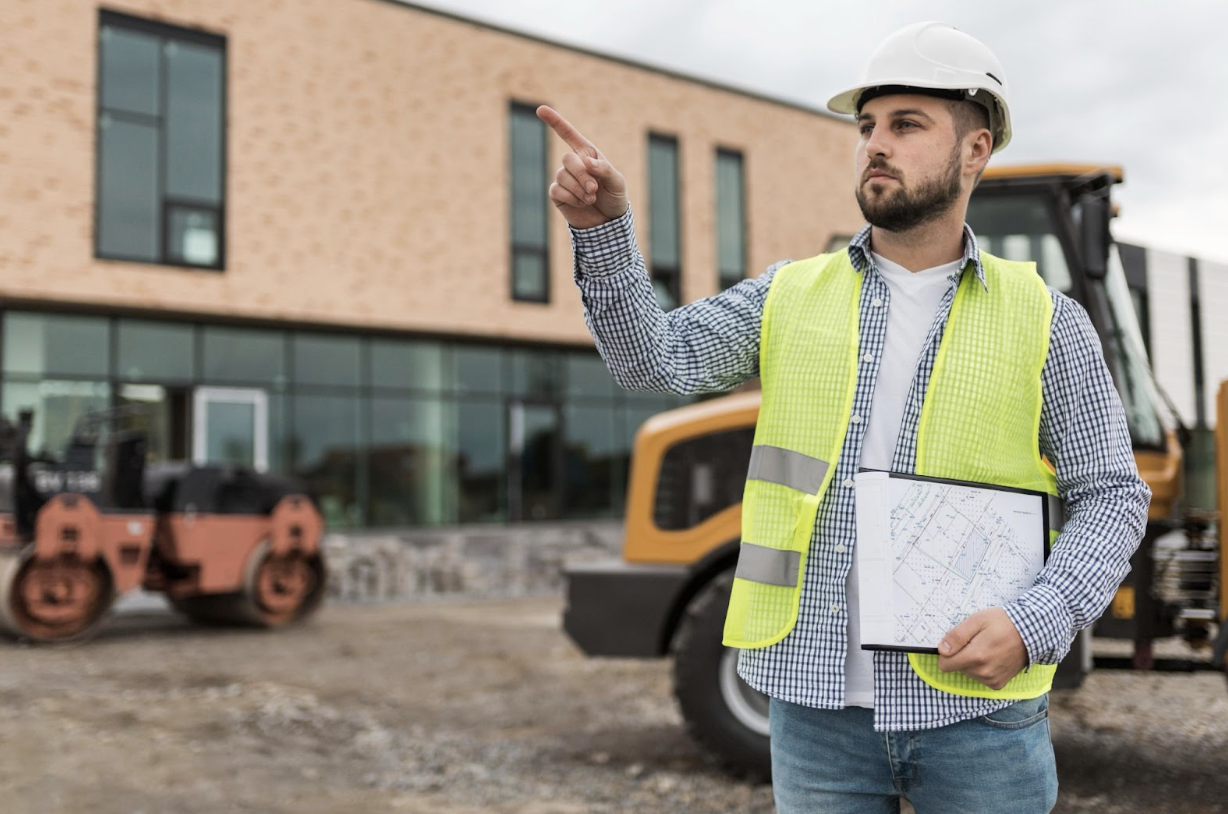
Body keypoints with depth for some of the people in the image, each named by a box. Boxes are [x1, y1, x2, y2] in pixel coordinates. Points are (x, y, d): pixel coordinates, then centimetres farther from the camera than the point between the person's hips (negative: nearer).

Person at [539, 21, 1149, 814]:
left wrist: (1036, 625, -14)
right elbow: (652, 356, -5)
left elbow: (1111, 495, 2)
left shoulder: (1045, 321, 1)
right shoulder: (789, 298, 6)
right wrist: (604, 225, -21)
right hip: (818, 698, 2)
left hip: (978, 705, -1)